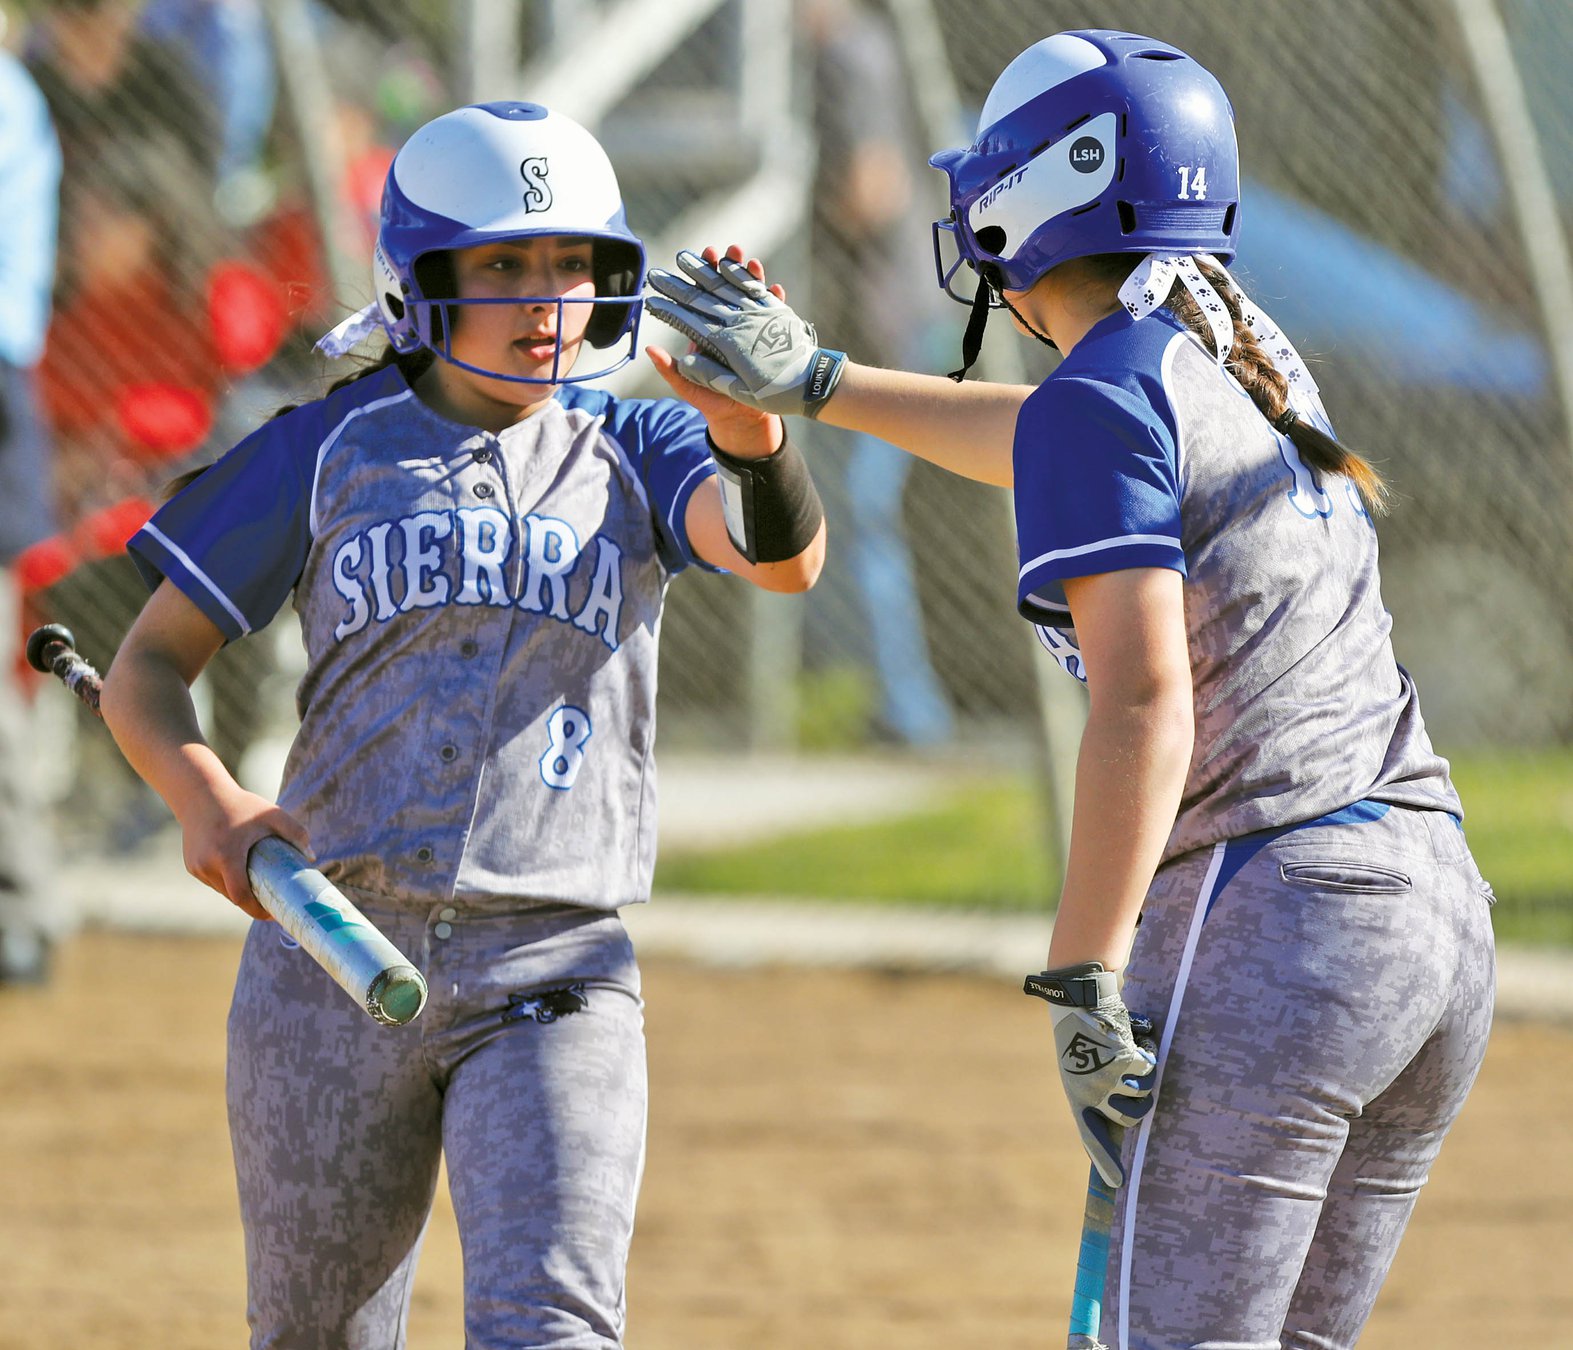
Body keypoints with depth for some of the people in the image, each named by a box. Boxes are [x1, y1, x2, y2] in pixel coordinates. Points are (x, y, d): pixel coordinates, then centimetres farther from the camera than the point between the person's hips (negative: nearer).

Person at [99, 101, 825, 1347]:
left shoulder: (634, 452, 6)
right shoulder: (329, 451, 5)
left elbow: (785, 557, -14)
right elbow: (147, 669, 6)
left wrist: (751, 435, -37)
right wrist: (206, 800, -16)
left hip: (553, 972, -1)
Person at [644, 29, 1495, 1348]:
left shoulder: (1102, 397, -8)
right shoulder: (1248, 360, 17)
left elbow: (1145, 704, -19)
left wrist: (1083, 987, -20)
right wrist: (820, 383, 46)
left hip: (1267, 923, -8)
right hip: (1442, 915, 8)